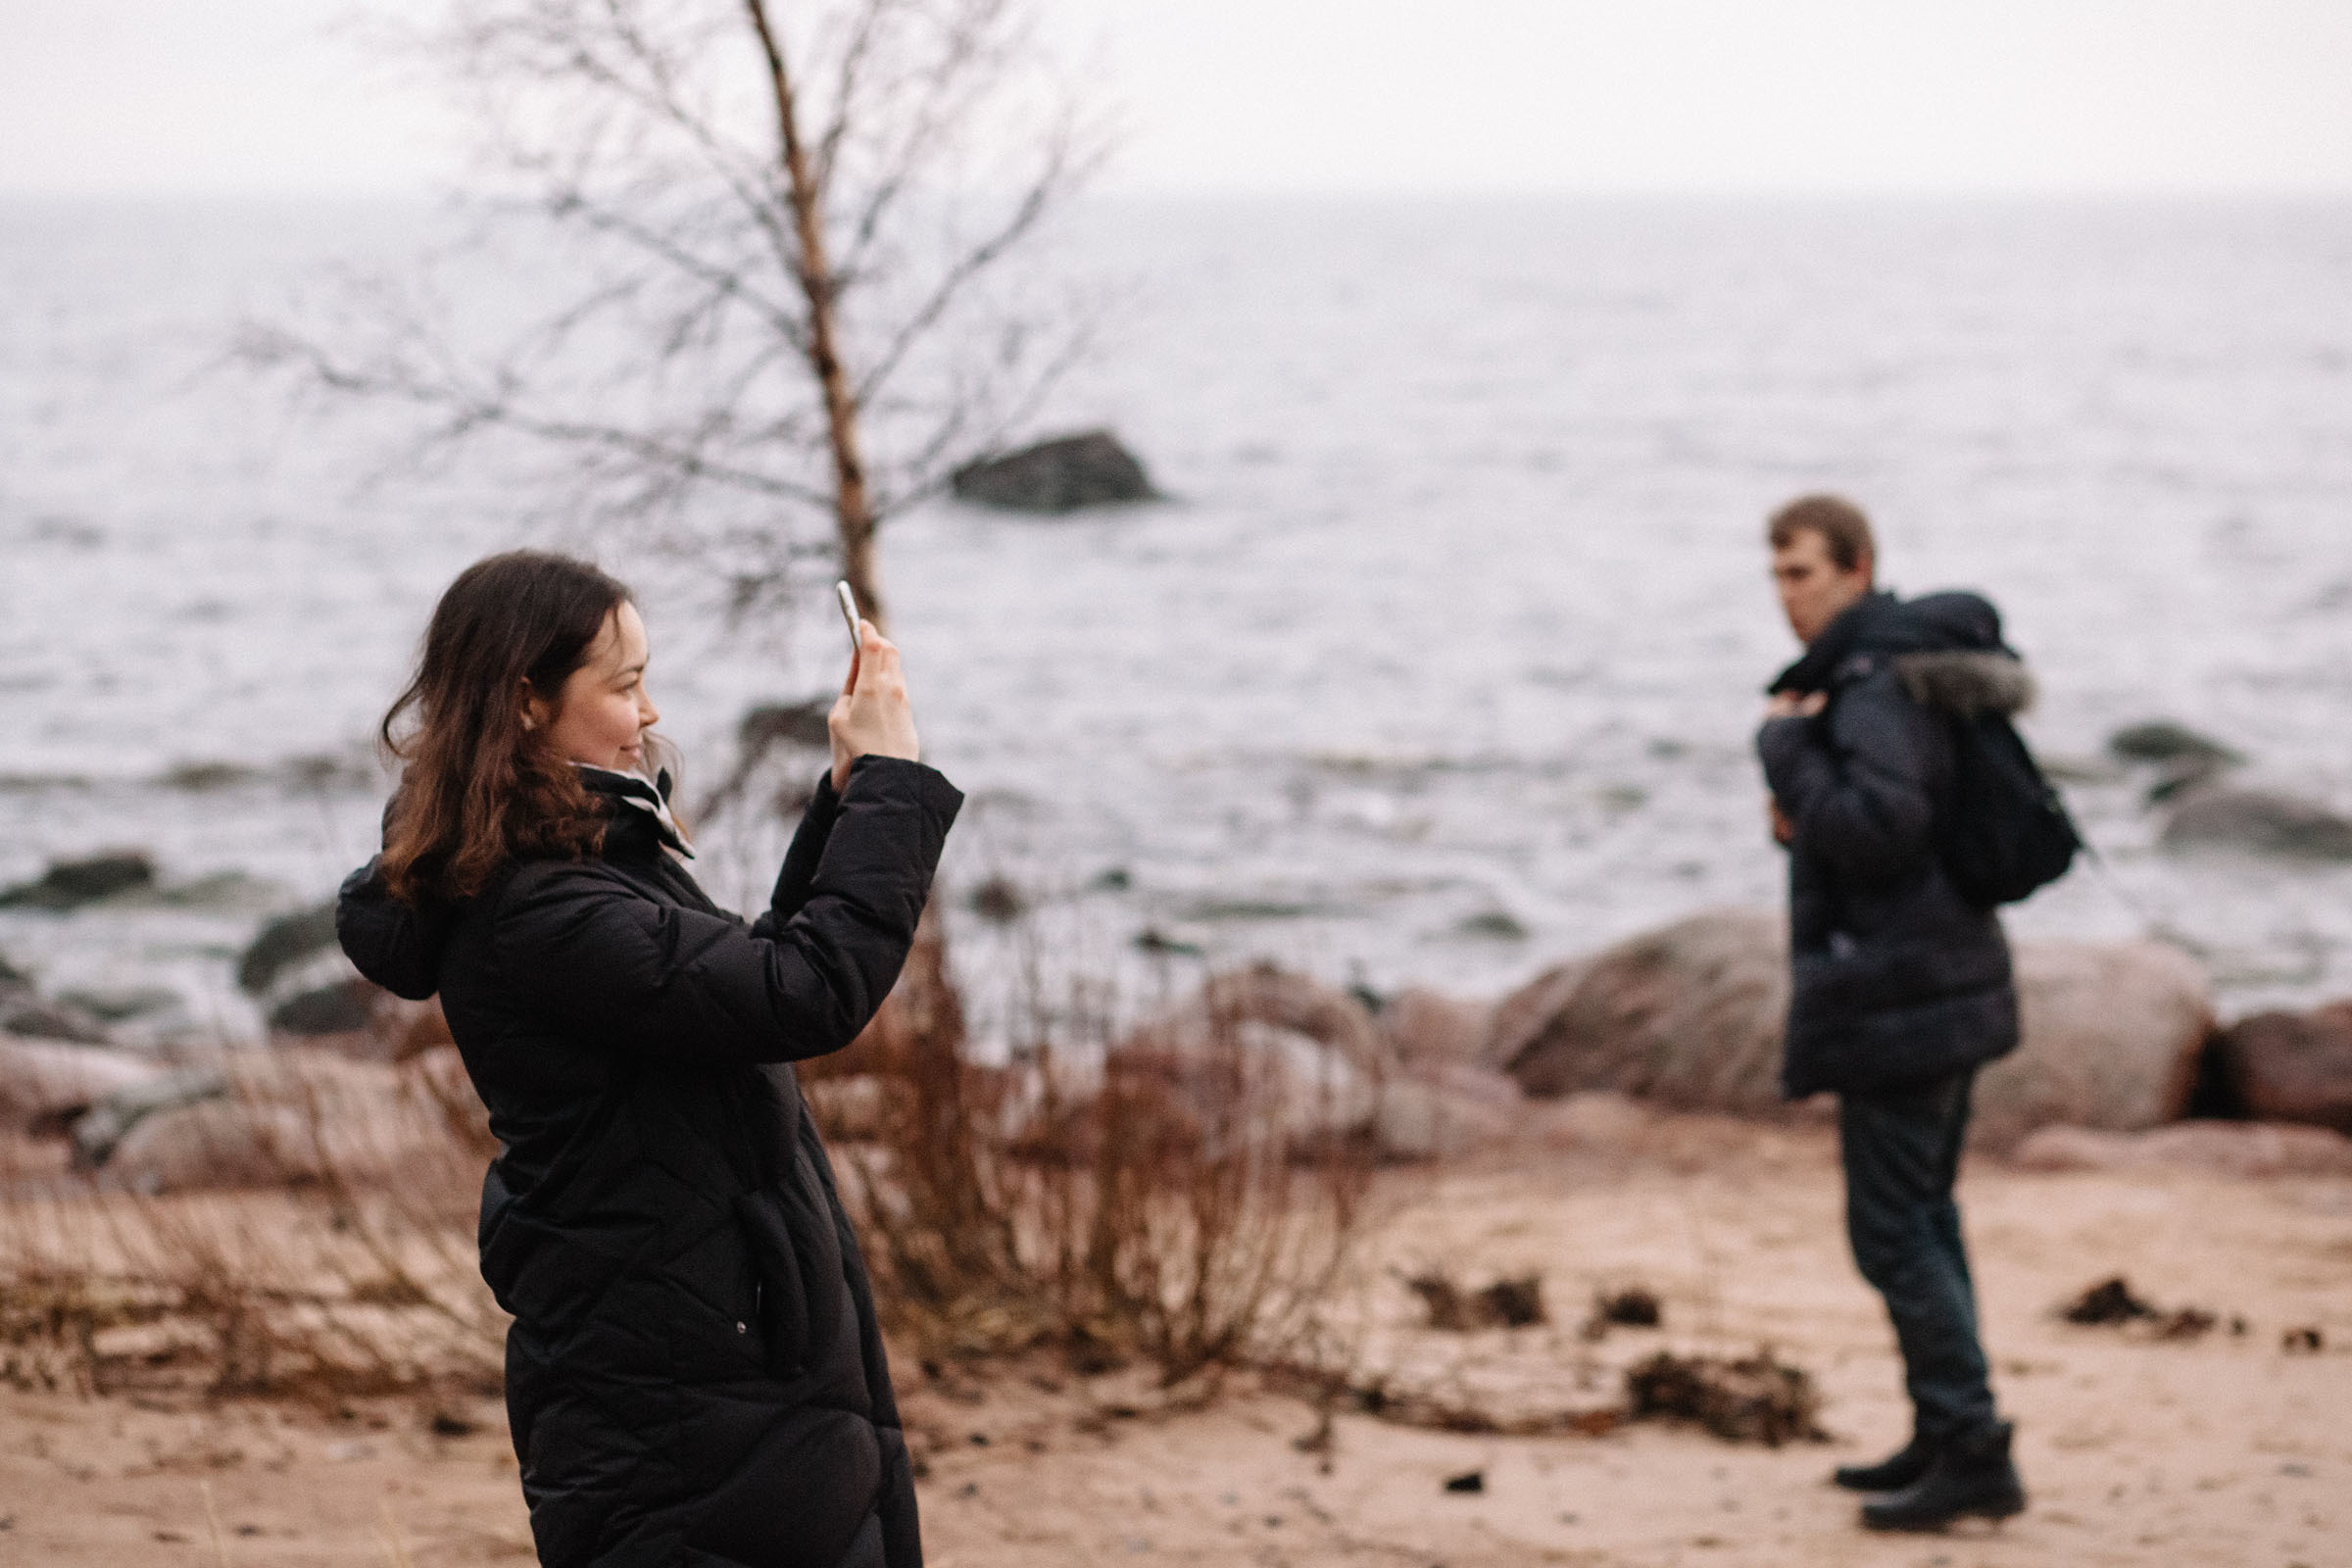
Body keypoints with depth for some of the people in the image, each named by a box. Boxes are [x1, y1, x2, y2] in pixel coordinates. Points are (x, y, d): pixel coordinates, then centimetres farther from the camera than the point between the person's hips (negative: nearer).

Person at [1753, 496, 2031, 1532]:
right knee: (1924, 1217, 17)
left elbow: (1882, 826, -29)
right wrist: (1810, 820, 7)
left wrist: (1786, 748, -17)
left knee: (1891, 1230, -7)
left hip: (1896, 1000, -11)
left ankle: (1973, 1455, -6)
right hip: (1950, 983, 11)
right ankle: (1946, 1440, 23)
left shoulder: (1877, 686, -18)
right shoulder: (1908, 665, 15)